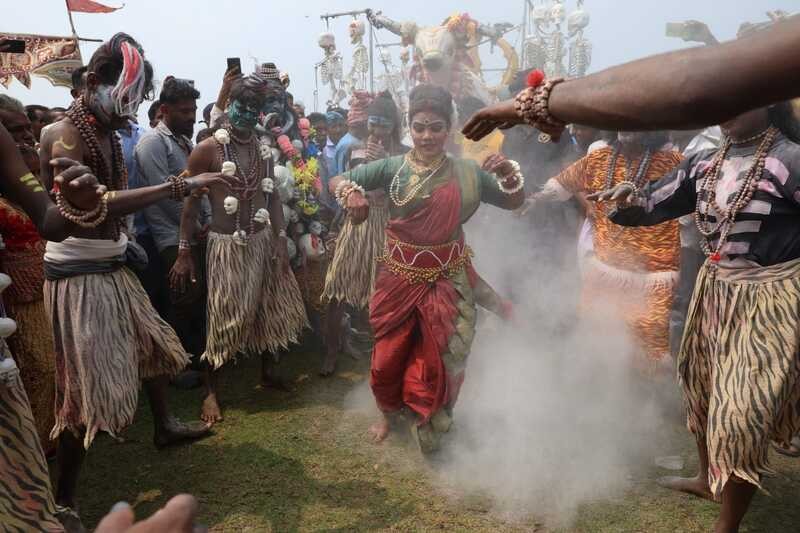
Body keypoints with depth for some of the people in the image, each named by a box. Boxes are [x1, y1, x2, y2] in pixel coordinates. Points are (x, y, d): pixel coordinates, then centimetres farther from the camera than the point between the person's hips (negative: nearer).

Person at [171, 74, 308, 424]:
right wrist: (184, 253, -9)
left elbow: (273, 198, 10)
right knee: (225, 318, 1)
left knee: (270, 308, 14)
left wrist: (280, 241, 4)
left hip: (263, 241, 5)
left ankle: (269, 371, 36)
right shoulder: (208, 149, -9)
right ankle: (211, 391, 18)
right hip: (227, 244, -5)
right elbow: (190, 203, -7)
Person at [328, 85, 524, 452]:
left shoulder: (467, 172, -3)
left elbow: (514, 203, 5)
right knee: (390, 353, 15)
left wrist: (510, 176, -16)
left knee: (438, 358, 12)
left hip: (447, 283, 1)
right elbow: (336, 181, -4)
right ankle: (388, 413, 45)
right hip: (399, 279, 0)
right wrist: (350, 192, -27)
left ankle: (428, 424, 39)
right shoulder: (393, 168, -7)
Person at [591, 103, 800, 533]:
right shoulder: (705, 164, 3)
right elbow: (652, 205, 4)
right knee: (703, 388, 21)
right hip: (714, 290, 7)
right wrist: (630, 198, -18)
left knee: (742, 409, -1)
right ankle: (707, 478, 48)